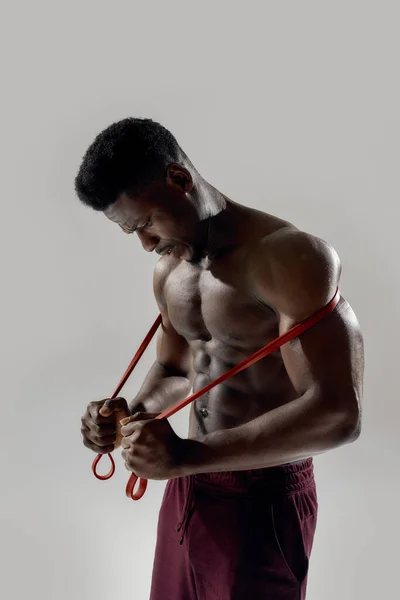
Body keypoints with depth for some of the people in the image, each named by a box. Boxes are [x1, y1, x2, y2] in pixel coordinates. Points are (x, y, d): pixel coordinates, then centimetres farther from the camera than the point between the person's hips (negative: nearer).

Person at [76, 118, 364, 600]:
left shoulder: (288, 257, -21)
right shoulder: (168, 271, 5)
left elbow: (338, 413, -26)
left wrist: (188, 456, -28)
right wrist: (131, 415, -5)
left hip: (264, 500, -7)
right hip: (187, 490, 7)